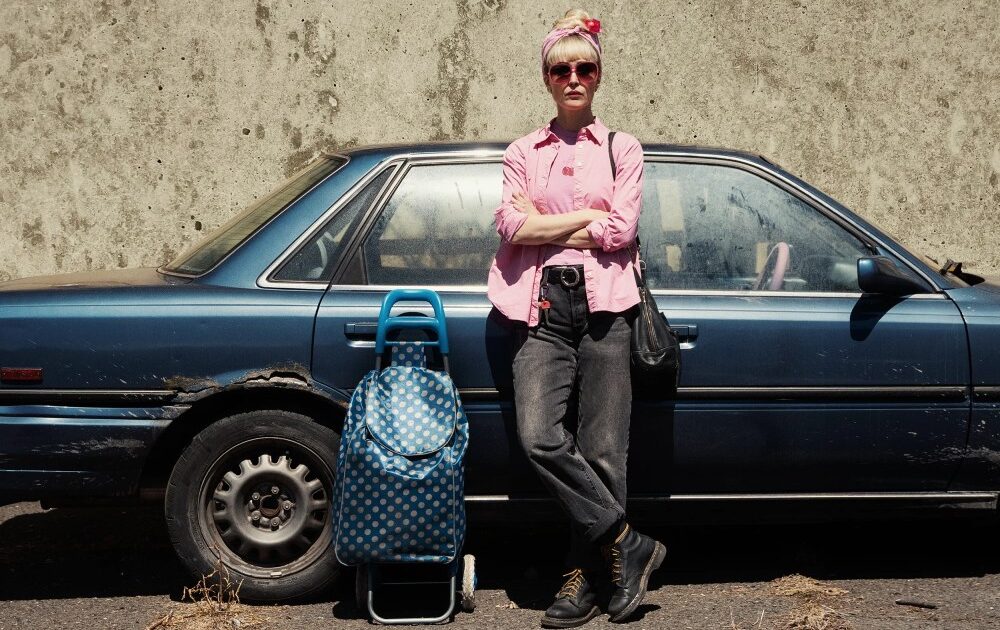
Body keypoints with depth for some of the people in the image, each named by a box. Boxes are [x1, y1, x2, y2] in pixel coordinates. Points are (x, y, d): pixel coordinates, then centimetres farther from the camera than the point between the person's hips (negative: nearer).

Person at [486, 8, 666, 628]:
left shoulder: (622, 149, 12)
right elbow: (511, 226, 0)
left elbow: (622, 230, -3)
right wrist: (589, 216, -3)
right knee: (540, 437, -16)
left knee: (603, 449, -4)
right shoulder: (523, 152, 16)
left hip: (604, 304, -1)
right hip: (544, 306, 1)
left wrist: (544, 226, -1)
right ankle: (627, 543, -2)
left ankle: (587, 576, 8)